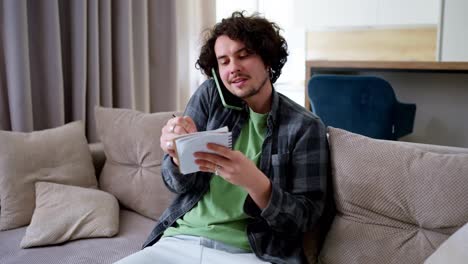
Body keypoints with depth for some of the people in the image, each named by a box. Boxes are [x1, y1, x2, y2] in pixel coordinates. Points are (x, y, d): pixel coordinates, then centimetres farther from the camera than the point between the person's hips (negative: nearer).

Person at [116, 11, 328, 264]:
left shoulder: (306, 127, -3)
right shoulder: (210, 95, 5)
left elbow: (304, 216, -7)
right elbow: (181, 183, 4)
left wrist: (253, 181, -24)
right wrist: (179, 154, -19)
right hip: (180, 242, 3)